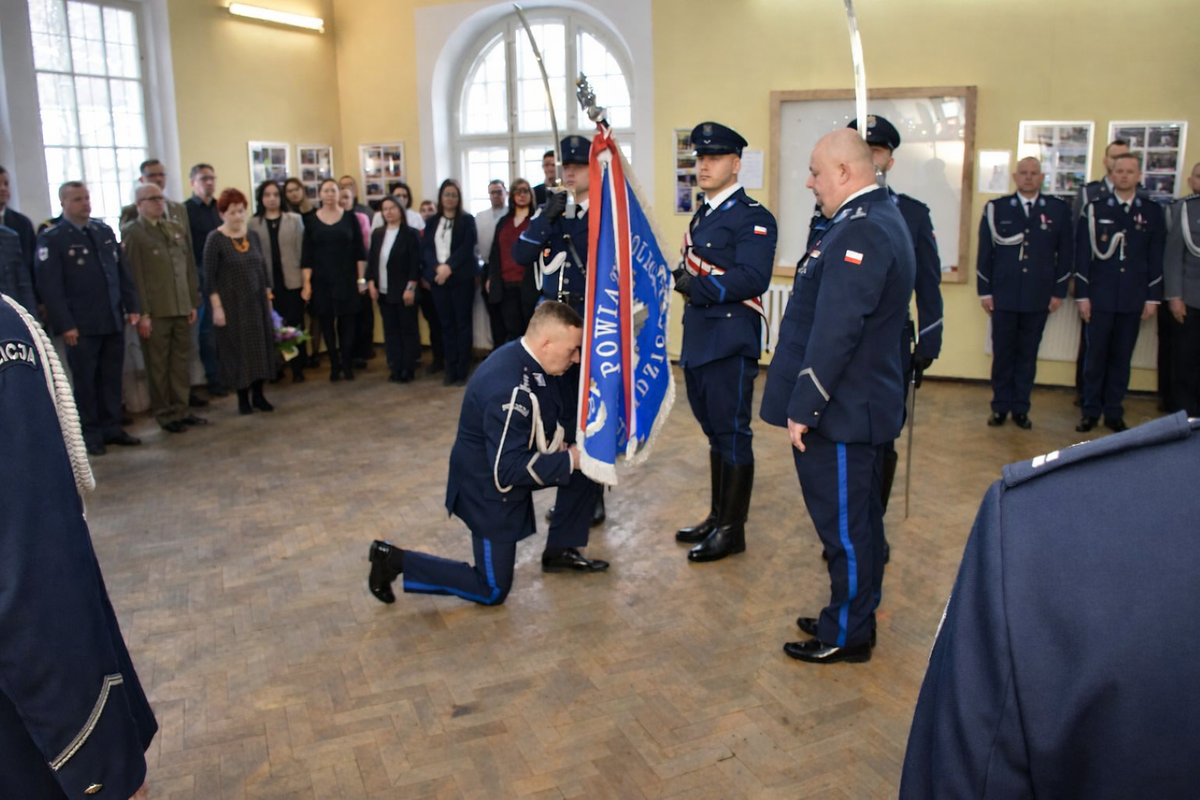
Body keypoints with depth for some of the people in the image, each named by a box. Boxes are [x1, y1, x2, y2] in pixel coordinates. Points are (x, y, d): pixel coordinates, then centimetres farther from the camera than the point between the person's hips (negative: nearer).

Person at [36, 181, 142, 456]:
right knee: (85, 381, 5)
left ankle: (112, 428, 21)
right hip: (81, 325, -5)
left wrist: (132, 307, 8)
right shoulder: (51, 238, -6)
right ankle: (90, 434, 14)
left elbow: (123, 272, 14)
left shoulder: (105, 231, 12)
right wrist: (64, 324, -15)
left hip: (114, 320, 5)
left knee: (112, 378, 10)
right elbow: (49, 285, -10)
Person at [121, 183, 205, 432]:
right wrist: (142, 313, -13)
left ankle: (181, 410, 22)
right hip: (155, 312, -5)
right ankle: (164, 414, 16)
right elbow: (134, 276, -9)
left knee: (181, 362, 11)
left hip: (181, 309, 5)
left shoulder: (177, 229, 13)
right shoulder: (132, 233, -4)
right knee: (158, 366, 5)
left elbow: (189, 267, 14)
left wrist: (193, 303, 9)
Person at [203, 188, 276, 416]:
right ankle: (243, 398, 14)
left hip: (257, 302, 5)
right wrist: (217, 307, -13)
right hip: (232, 304, -4)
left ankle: (258, 394, 18)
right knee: (238, 349, 3)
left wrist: (268, 297, 8)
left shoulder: (253, 235, 5)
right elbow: (209, 276, -9)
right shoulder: (215, 239, -8)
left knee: (261, 346, 7)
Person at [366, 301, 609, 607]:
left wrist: (559, 443, -5)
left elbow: (540, 422, 11)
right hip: (490, 486, -9)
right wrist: (568, 459, -26)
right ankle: (394, 560, 10)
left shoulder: (525, 357, -7)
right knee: (492, 591, 3)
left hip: (510, 458, 9)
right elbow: (508, 470, -32)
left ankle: (560, 552, 19)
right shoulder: (509, 390, -36)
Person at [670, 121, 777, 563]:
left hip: (730, 343, -9)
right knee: (715, 432, 17)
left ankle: (732, 530, 11)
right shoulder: (703, 214, 17)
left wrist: (696, 287, -20)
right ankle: (717, 517, 29)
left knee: (732, 434, -1)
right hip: (699, 340, 9)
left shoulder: (754, 218, -11)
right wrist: (682, 276, 3)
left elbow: (752, 278, -23)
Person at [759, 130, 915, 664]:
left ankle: (846, 635, 17)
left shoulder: (861, 233, -21)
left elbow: (835, 333, -26)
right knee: (858, 519, 20)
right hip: (861, 405, 11)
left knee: (844, 524, 2)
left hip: (840, 413, -11)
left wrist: (803, 408, -21)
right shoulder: (880, 219, 14)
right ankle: (855, 616, 35)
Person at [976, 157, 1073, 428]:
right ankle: (1000, 408, 15)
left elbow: (1065, 254, 6)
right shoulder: (996, 208, 2)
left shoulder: (1058, 210, 5)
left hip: (1039, 299, 1)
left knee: (1028, 356, 8)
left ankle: (1021, 409, 16)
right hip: (1003, 297, -1)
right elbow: (984, 253, 3)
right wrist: (985, 292, -1)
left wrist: (1059, 292, 2)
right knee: (1002, 354, 5)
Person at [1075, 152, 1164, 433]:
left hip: (1133, 299, 1)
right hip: (1100, 297, -1)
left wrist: (1153, 297, 2)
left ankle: (1114, 413, 15)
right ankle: (1091, 412, 13)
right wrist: (1082, 295, -4)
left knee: (1122, 357, 7)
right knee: (1095, 356, 4)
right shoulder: (1095, 209, 2)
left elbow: (1157, 257, 6)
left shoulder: (1152, 212, 6)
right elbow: (1082, 255, 0)